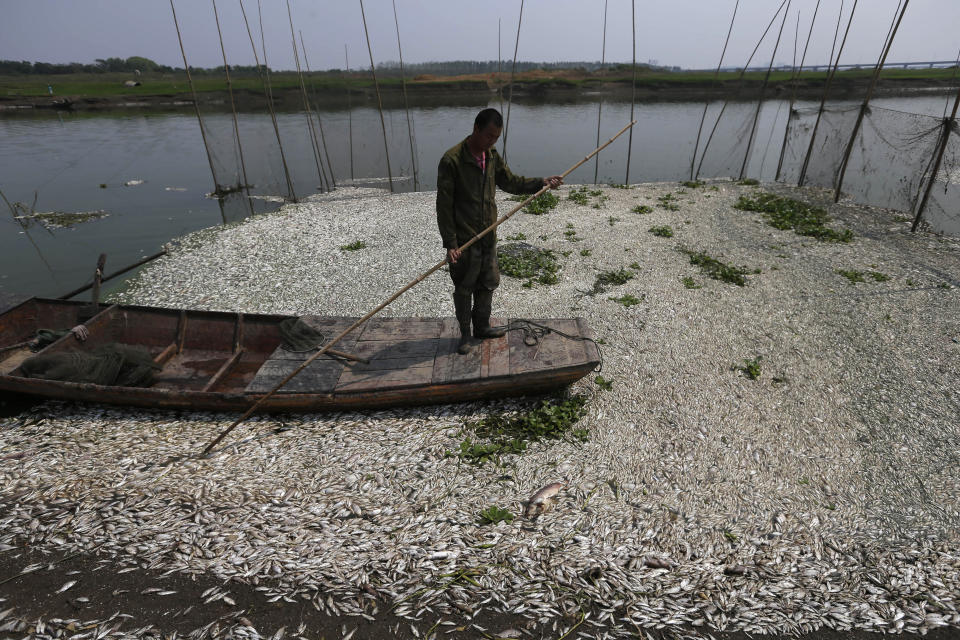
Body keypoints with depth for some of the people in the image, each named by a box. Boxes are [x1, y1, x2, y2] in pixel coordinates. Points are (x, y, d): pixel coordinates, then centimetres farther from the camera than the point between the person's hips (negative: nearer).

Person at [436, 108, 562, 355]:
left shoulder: (492, 156, 6)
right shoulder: (452, 160, -17)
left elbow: (511, 182, 17)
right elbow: (444, 206, -17)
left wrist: (541, 182, 2)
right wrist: (450, 243, -20)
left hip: (488, 237, 7)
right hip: (464, 241, -7)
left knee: (488, 283, 18)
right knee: (464, 289, 7)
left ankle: (482, 327, 37)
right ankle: (466, 335, 25)